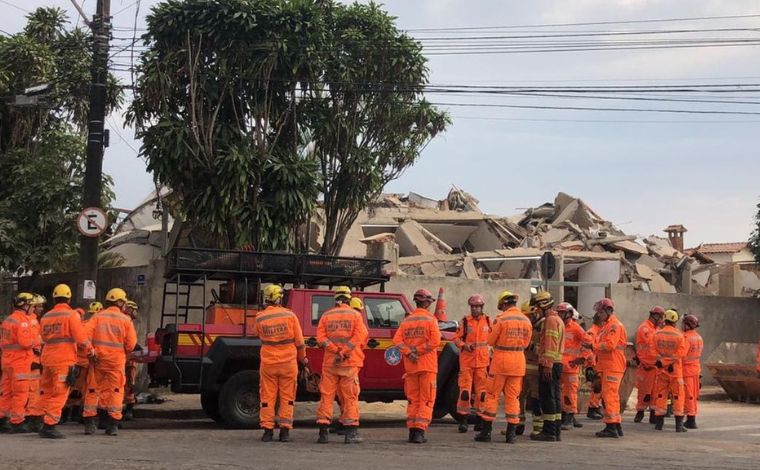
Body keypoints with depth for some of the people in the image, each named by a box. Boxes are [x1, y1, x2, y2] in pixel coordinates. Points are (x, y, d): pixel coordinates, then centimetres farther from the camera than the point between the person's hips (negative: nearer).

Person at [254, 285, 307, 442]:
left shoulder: (260, 318, -5)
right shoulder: (290, 315, -7)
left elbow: (261, 337, 10)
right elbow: (299, 341, -2)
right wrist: (302, 358, 12)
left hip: (268, 363, 1)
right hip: (288, 362, -1)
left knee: (268, 397, 8)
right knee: (287, 398, 7)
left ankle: (268, 430, 7)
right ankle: (285, 430, 7)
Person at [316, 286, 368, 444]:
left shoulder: (326, 316, 6)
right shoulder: (355, 315, 1)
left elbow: (321, 338, -4)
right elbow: (360, 336, -10)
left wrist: (336, 351, -10)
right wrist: (344, 352, -11)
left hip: (330, 362, 2)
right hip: (350, 363, -2)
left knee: (326, 396, 6)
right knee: (350, 397, 3)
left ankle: (323, 431, 4)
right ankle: (351, 433, 2)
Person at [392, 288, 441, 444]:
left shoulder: (406, 321, 9)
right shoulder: (430, 319, -5)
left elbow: (397, 340, -3)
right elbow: (435, 341, -16)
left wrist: (409, 352, -9)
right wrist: (417, 350, -9)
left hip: (410, 366, 4)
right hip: (427, 365, -4)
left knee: (412, 399, 13)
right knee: (426, 400, 0)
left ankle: (412, 430, 11)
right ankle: (420, 431, -8)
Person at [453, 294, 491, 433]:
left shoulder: (488, 321, 7)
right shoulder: (465, 321, 4)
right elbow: (457, 338, 5)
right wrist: (464, 345, -12)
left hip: (483, 360, 1)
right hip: (466, 360, -1)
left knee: (481, 389, 4)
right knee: (465, 388, -3)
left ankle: (480, 416, 14)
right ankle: (463, 419, 2)